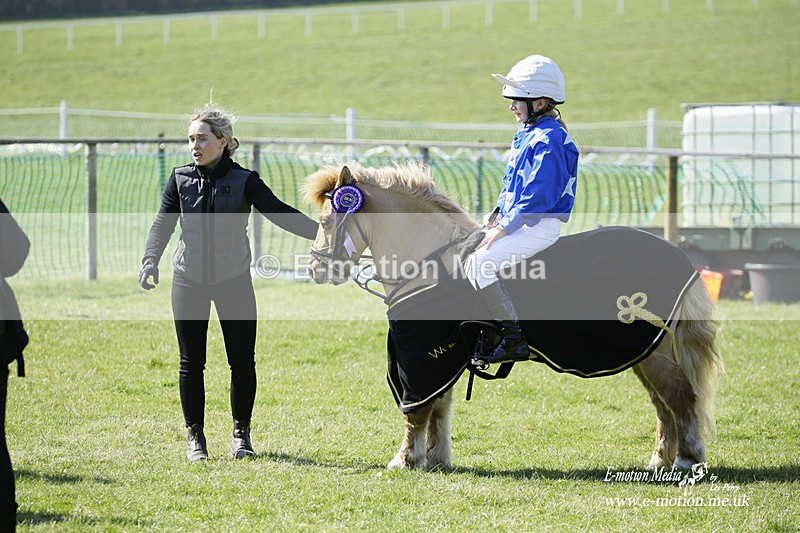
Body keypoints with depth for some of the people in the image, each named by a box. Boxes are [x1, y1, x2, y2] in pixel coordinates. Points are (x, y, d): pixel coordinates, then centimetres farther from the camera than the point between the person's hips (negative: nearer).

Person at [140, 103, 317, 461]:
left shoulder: (243, 180, -6)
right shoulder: (180, 179, 0)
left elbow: (279, 213, -13)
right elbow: (163, 224, -2)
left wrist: (322, 232, -25)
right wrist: (150, 261, -19)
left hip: (233, 282, -1)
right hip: (189, 281, 1)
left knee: (243, 362, -1)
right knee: (191, 362, 4)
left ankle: (241, 432, 16)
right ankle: (195, 435, 16)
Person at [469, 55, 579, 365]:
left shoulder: (548, 140, -17)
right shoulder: (525, 135, 15)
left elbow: (537, 196, -22)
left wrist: (503, 229, -20)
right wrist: (498, 215, 8)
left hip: (539, 226, -11)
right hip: (519, 221, 11)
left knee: (480, 264, -25)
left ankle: (514, 339, -25)